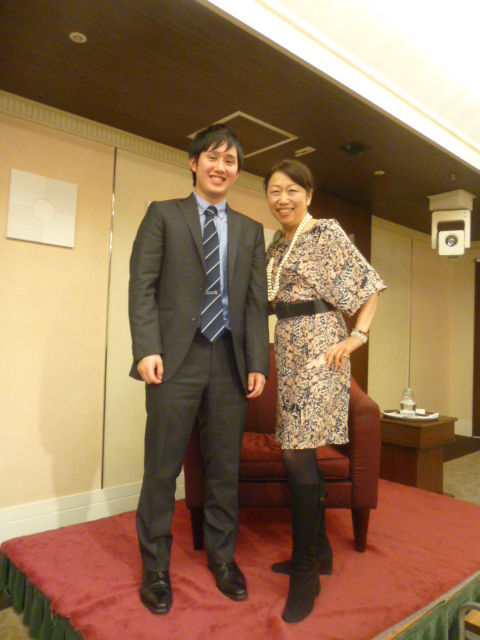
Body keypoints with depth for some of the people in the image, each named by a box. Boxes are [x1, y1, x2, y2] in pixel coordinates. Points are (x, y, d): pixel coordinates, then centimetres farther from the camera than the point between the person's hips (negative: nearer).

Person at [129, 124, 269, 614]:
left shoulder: (250, 230, 16)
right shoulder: (163, 214, 8)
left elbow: (257, 300, 10)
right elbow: (142, 285, -1)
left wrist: (257, 362, 2)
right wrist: (147, 348, -12)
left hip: (230, 361, 3)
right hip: (177, 357, -3)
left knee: (225, 467, 11)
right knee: (161, 469, 4)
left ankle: (222, 558, 30)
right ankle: (155, 569, 23)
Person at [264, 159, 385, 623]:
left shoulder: (327, 233, -4)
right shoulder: (276, 244, 16)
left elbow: (369, 285, -6)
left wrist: (357, 337, -13)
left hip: (319, 348, -7)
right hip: (287, 348, 7)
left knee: (297, 454, -11)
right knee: (300, 453, 11)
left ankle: (306, 573, 5)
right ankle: (318, 550, 29)